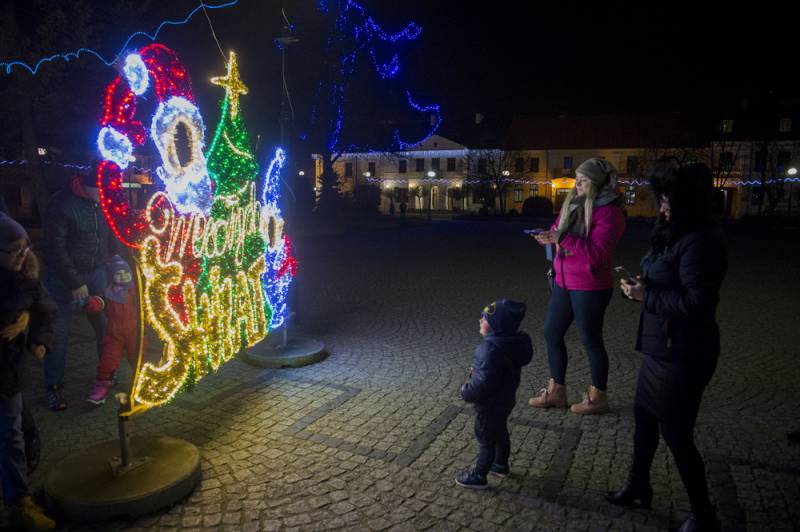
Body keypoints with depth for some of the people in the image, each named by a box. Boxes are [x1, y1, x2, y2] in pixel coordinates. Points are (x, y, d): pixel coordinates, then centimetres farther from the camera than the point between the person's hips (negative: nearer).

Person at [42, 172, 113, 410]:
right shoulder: (62, 204, -19)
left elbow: (111, 235, 8)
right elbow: (56, 250, -17)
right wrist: (75, 284, -16)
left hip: (96, 273, 4)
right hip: (65, 276, -4)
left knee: (105, 325, 8)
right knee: (59, 332, 2)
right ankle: (53, 386, 16)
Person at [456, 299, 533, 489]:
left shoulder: (492, 350, -34)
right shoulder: (510, 341, -3)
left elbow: (484, 382, -33)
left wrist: (467, 392, -17)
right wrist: (475, 371, 10)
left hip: (490, 404, -10)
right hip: (505, 399, 10)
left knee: (486, 439, 7)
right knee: (500, 432, 26)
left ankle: (479, 476, 23)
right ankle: (501, 464, 46)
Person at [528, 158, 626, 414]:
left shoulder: (609, 212, -15)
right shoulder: (574, 204, 8)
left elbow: (597, 253, -22)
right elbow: (559, 229, 14)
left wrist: (563, 238, -26)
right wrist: (550, 237, -9)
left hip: (590, 287, -8)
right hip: (563, 282, 8)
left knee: (591, 340, 5)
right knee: (552, 333, 12)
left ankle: (598, 398, 24)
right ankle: (556, 391, 26)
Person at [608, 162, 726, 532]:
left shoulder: (699, 241, -22)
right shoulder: (676, 234, 8)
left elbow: (697, 302, -26)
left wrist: (647, 296, -17)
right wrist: (644, 286, -1)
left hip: (682, 353, -10)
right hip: (661, 346, 10)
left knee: (675, 433, 4)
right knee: (644, 415, 21)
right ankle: (638, 487, 41)